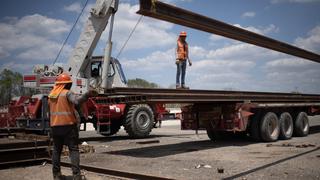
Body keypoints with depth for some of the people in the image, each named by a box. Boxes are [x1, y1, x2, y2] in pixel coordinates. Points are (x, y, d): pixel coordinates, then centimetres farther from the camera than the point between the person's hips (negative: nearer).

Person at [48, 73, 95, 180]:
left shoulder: (51, 95, 11)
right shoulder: (67, 93, -10)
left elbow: (50, 110, 18)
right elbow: (77, 100, -30)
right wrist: (87, 95, -35)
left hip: (55, 126, 6)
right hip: (68, 125, -6)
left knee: (56, 150, 15)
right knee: (73, 149, -2)